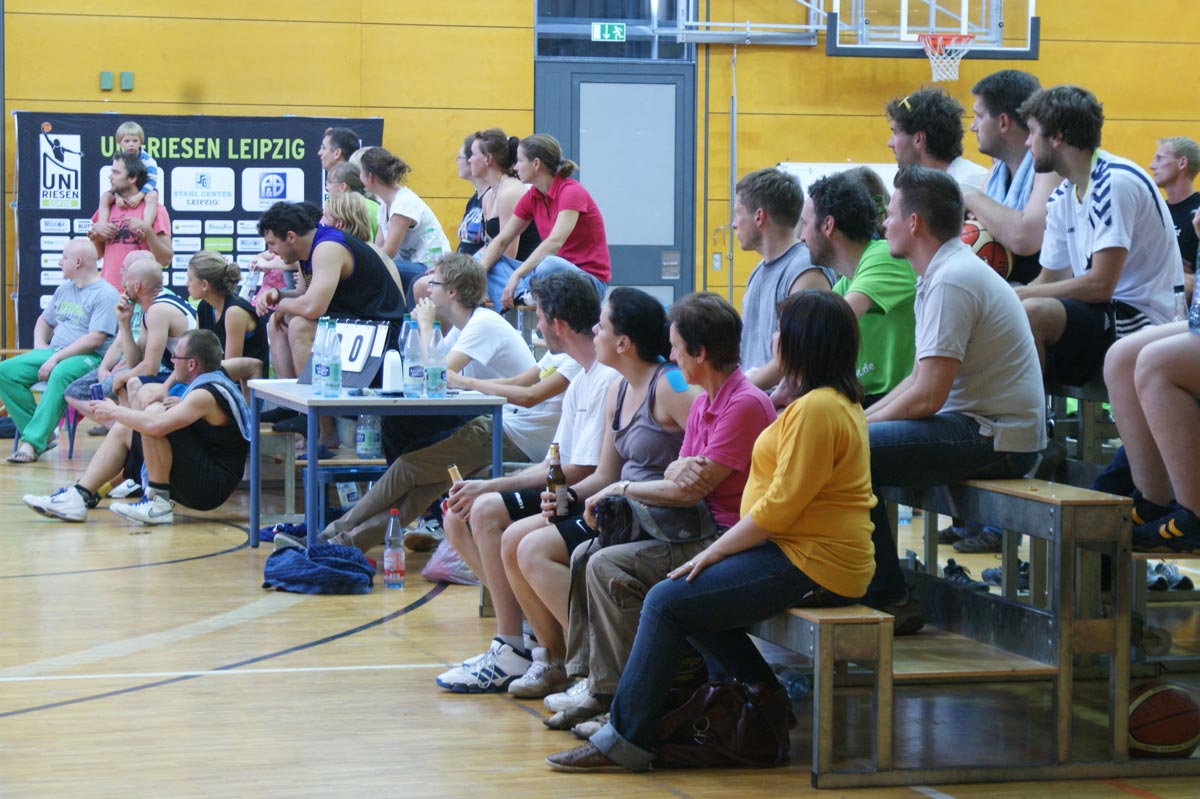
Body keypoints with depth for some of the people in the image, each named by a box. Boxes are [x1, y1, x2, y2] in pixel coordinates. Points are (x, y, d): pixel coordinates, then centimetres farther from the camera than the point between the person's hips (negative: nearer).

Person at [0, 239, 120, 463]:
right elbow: (44, 320, 31)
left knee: (60, 374, -40)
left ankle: (33, 442, -40)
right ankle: (42, 434, -14)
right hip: (53, 351, 8)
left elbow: (95, 339, -17)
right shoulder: (64, 289, 19)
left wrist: (56, 358, -20)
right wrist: (40, 346, 9)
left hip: (88, 358, -8)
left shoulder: (105, 294, -8)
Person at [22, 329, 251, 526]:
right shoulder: (217, 382, 11)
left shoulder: (206, 395, -21)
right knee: (122, 430, 11)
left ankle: (159, 504, -17)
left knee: (154, 414, -24)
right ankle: (78, 497, 3)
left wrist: (115, 411, -16)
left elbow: (155, 425, -33)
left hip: (211, 487, -10)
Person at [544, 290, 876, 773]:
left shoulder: (817, 410, -18)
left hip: (809, 567, -11)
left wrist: (713, 552, -11)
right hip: (796, 552, 11)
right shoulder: (838, 401, 16)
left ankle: (626, 740, -4)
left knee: (667, 602, -11)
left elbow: (779, 507, -21)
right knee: (691, 594, 14)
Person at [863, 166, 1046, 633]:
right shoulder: (945, 271, 16)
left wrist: (859, 425, -8)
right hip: (982, 427, 11)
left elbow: (926, 397, -21)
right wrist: (861, 420, 8)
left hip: (994, 440, -11)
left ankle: (887, 599, -11)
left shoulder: (951, 281, -17)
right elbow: (921, 380, 19)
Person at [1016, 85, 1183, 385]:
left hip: (1141, 321, -9)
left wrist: (1021, 294, -16)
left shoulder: (1115, 181, -15)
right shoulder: (1062, 197, 13)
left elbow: (1100, 285, -21)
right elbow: (1049, 281, 15)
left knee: (1032, 313, -31)